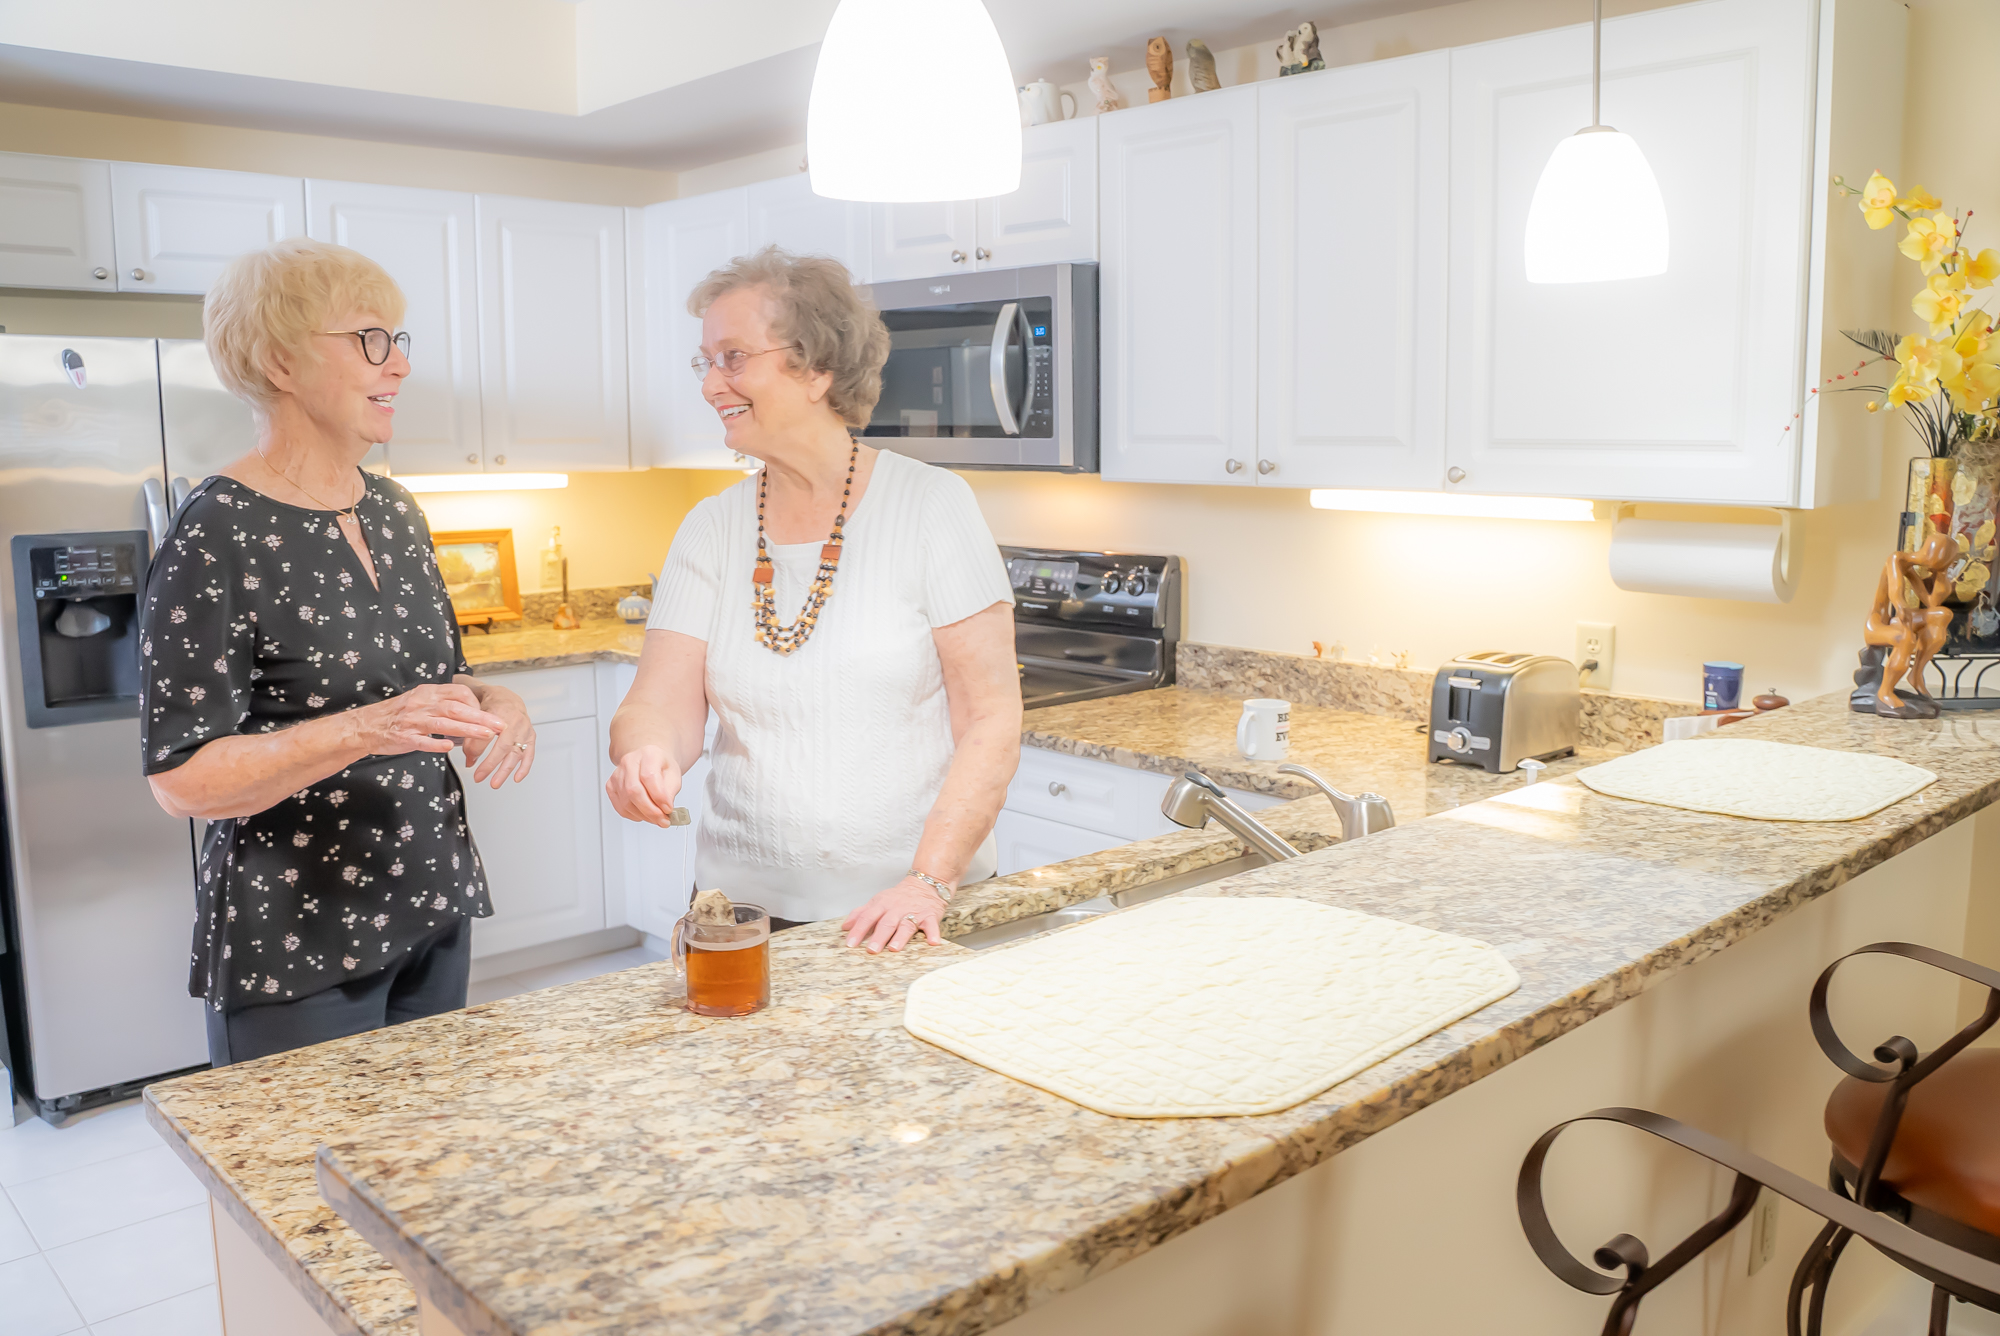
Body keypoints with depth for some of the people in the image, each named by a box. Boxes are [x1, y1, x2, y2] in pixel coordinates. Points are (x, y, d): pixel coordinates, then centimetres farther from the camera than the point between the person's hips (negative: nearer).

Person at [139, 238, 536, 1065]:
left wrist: (491, 705, -5)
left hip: (432, 903, 7)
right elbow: (181, 779, -17)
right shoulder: (216, 539, -16)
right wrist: (364, 729, -31)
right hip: (298, 941, -7)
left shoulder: (394, 510, 6)